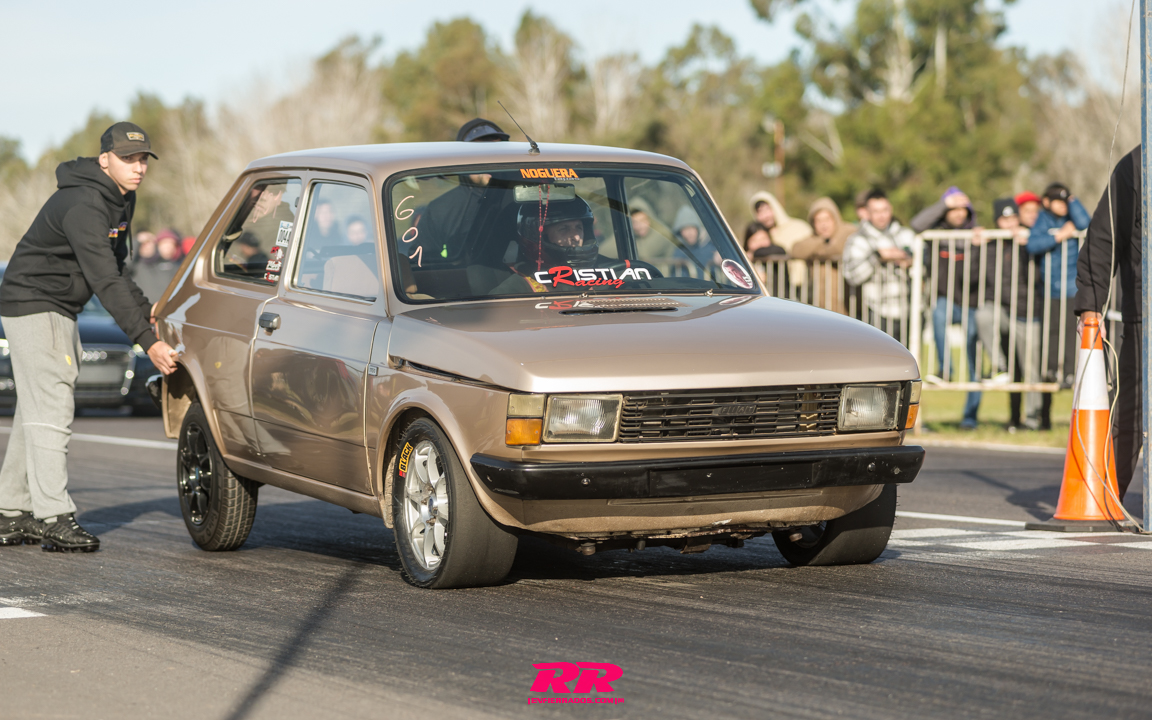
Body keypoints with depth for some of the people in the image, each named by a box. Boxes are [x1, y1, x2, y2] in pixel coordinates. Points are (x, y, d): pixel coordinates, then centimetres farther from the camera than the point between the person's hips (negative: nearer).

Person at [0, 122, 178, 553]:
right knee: (51, 409, -13)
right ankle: (53, 518, -14)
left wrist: (146, 310, 2)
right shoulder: (83, 205, -27)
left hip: (61, 311, 10)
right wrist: (147, 342, -38)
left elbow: (114, 270, 16)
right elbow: (105, 281, -34)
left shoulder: (120, 199, 5)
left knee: (36, 411, 12)